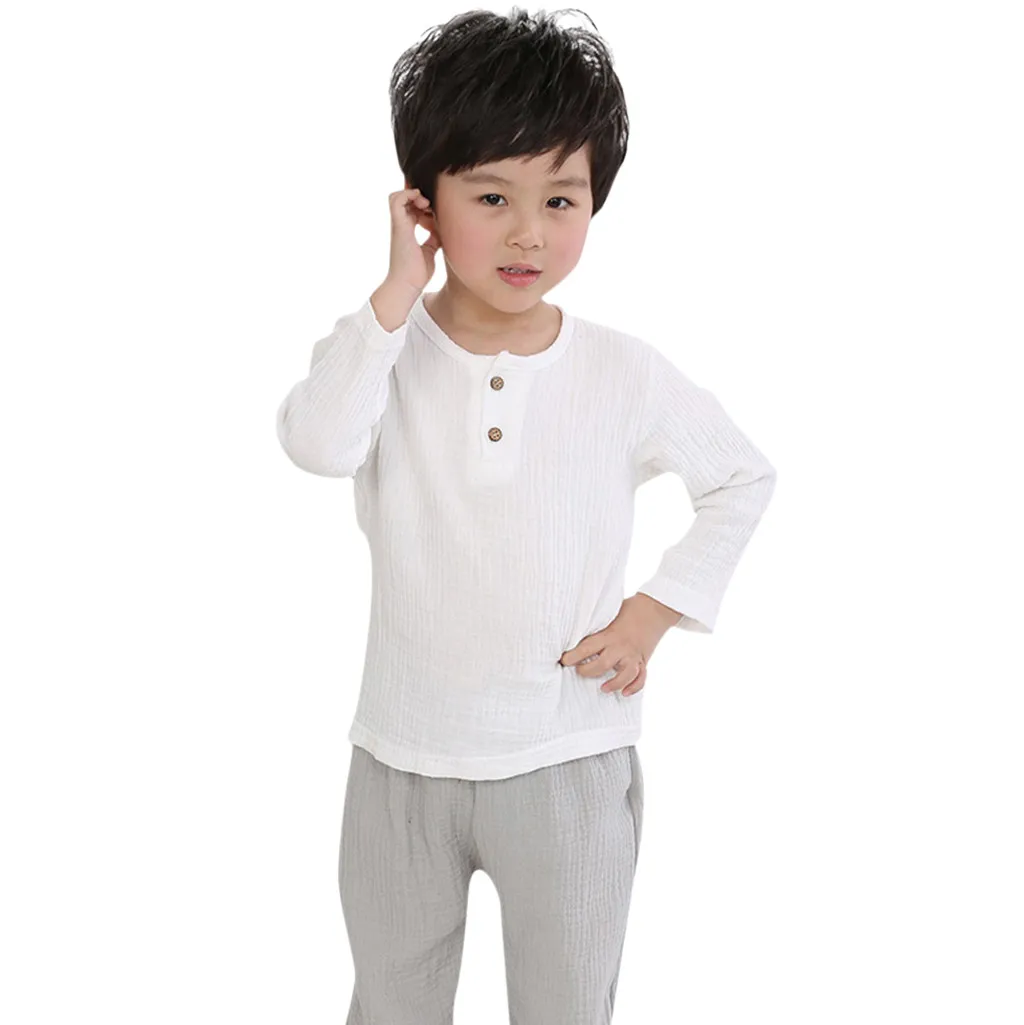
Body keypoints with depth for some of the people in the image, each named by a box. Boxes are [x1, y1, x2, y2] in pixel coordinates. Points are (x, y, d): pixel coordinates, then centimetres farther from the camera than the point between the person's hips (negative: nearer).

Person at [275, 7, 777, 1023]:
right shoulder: (387, 348, -8)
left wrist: (654, 613, -2)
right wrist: (400, 290, -26)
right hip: (401, 757, 1)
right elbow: (317, 442, -30)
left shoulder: (626, 376, -8)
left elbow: (745, 478, 7)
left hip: (569, 765, -1)